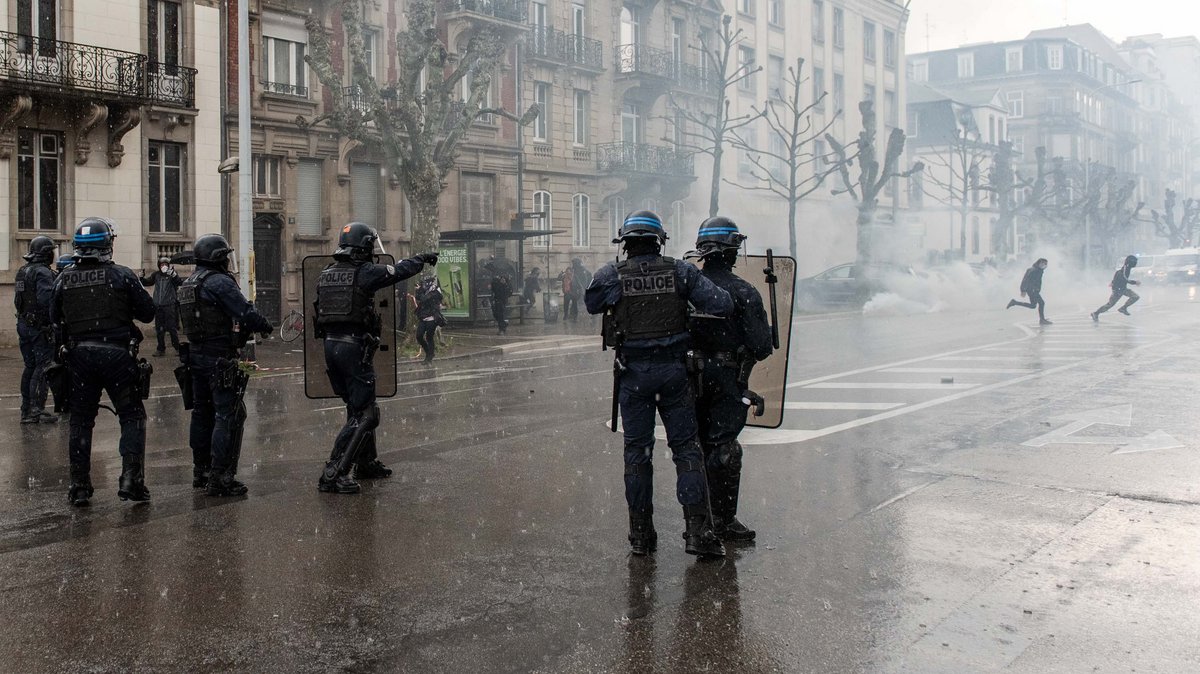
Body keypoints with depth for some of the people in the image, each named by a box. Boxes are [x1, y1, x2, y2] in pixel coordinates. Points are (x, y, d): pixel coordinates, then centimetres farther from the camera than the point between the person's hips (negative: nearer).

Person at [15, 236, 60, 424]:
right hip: (40, 326, -9)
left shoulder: (22, 272, 14)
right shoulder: (43, 273, -15)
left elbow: (18, 300, 17)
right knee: (43, 368, -5)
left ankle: (26, 411, 18)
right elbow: (45, 299, -26)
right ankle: (37, 411, -6)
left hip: (23, 324, 9)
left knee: (30, 367, 14)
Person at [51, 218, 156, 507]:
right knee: (132, 417, 7)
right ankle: (131, 479, -2)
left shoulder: (64, 279, 1)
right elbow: (147, 313, -2)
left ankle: (79, 487, 14)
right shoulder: (121, 275, -8)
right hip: (117, 354, -3)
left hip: (78, 356, 3)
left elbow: (55, 318, 12)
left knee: (80, 421, 13)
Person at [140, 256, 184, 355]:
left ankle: (177, 347, 7)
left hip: (170, 305, -5)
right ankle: (161, 348, 19)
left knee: (172, 328, -3)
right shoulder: (156, 275, 10)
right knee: (159, 329, 10)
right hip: (158, 305, 5)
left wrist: (174, 275, -35)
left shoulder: (173, 274, -2)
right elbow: (147, 282, 18)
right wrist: (141, 278, -2)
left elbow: (180, 283, -18)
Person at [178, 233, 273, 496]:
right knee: (228, 416, -6)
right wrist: (266, 326, -1)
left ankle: (201, 472, 27)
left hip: (195, 354, 10)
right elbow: (246, 314, -21)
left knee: (202, 413, 17)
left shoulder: (187, 284, 14)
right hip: (220, 359, -9)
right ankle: (220, 479, -7)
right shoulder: (220, 282, -15)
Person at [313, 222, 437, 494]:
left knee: (358, 406, 22)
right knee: (362, 415, -4)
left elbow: (318, 312, 17)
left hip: (330, 346, 8)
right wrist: (422, 258, 16)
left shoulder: (325, 275, 10)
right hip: (355, 346, -8)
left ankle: (366, 462, 34)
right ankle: (332, 475, -11)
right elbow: (399, 271, 0)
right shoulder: (365, 272, -11)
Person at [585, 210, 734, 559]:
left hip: (633, 373, 0)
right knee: (686, 447, 8)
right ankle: (698, 530, 3)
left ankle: (641, 533, 15)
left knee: (637, 451, 10)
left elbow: (591, 304, 12)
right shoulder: (680, 271, -3)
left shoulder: (612, 275, -6)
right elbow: (722, 304, -7)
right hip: (674, 370, 0)